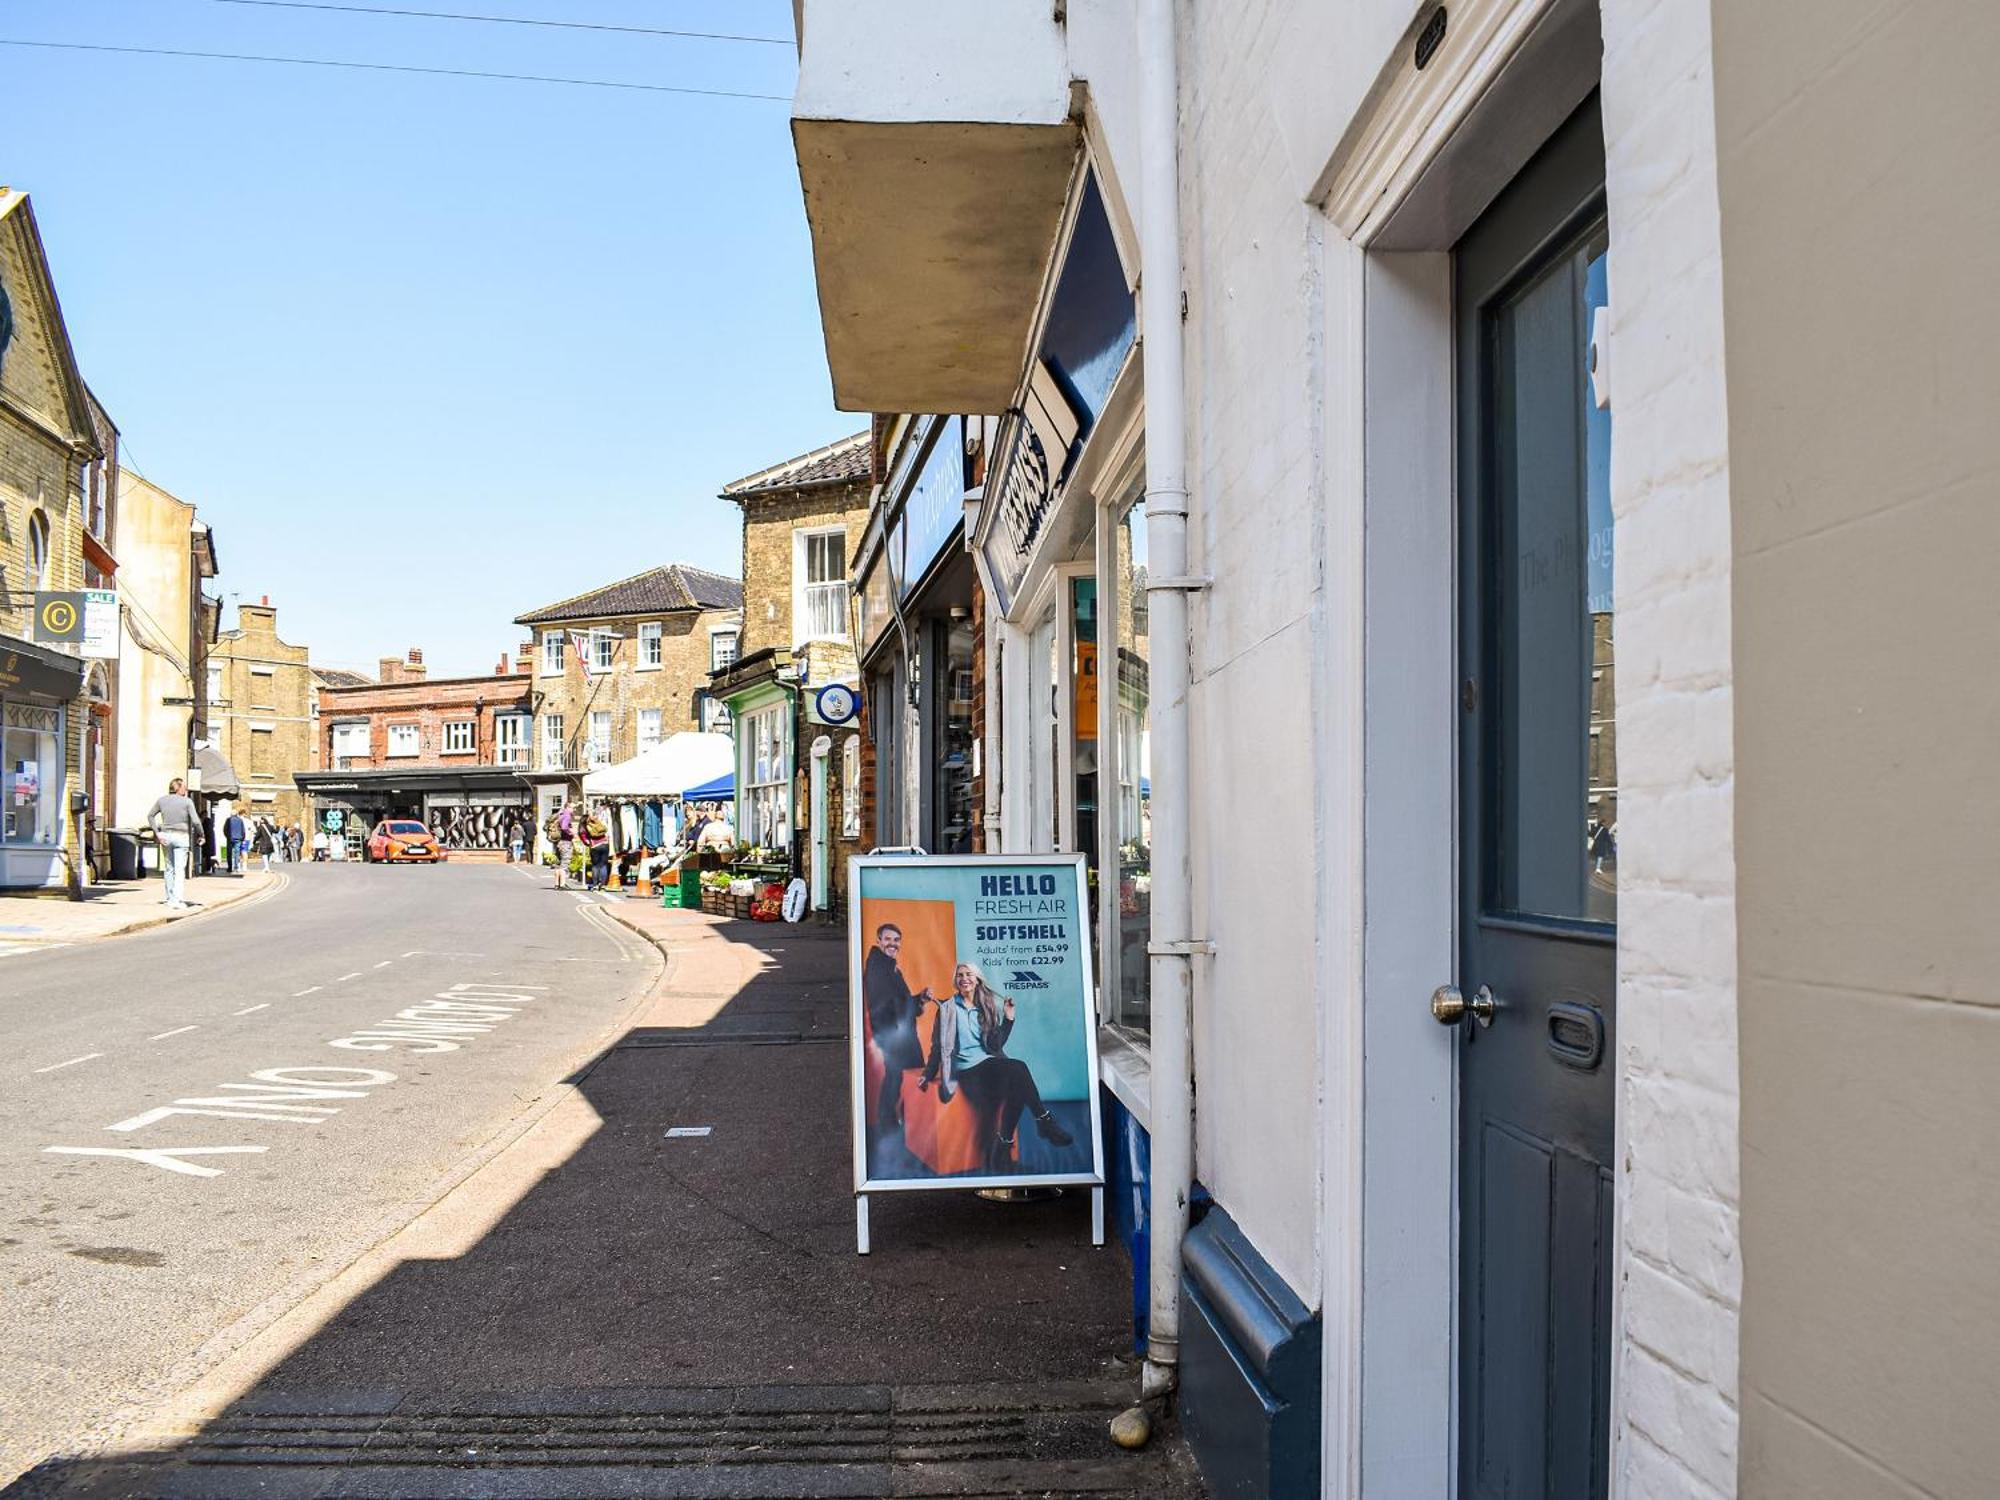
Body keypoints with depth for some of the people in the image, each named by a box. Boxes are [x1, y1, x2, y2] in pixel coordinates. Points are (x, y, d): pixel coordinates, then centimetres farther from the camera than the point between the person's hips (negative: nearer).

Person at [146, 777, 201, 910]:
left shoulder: (162, 800, 5)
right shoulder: (187, 801, -7)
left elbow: (150, 815, 8)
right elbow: (195, 821, -12)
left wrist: (157, 832, 5)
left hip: (166, 836, 4)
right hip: (181, 837, -4)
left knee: (169, 868, 16)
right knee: (180, 870, -2)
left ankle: (169, 897, 21)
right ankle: (177, 900, -9)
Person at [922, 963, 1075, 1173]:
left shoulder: (986, 1007, 19)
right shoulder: (947, 1009, 9)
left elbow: (997, 1044, 15)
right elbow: (938, 1045, 9)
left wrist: (1008, 1018, 5)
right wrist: (928, 1075, 4)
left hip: (989, 1063, 4)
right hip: (967, 1068, -4)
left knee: (1017, 1082, -32)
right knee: (1019, 1068, -31)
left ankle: (1003, 1143, -26)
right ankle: (1044, 1120, -22)